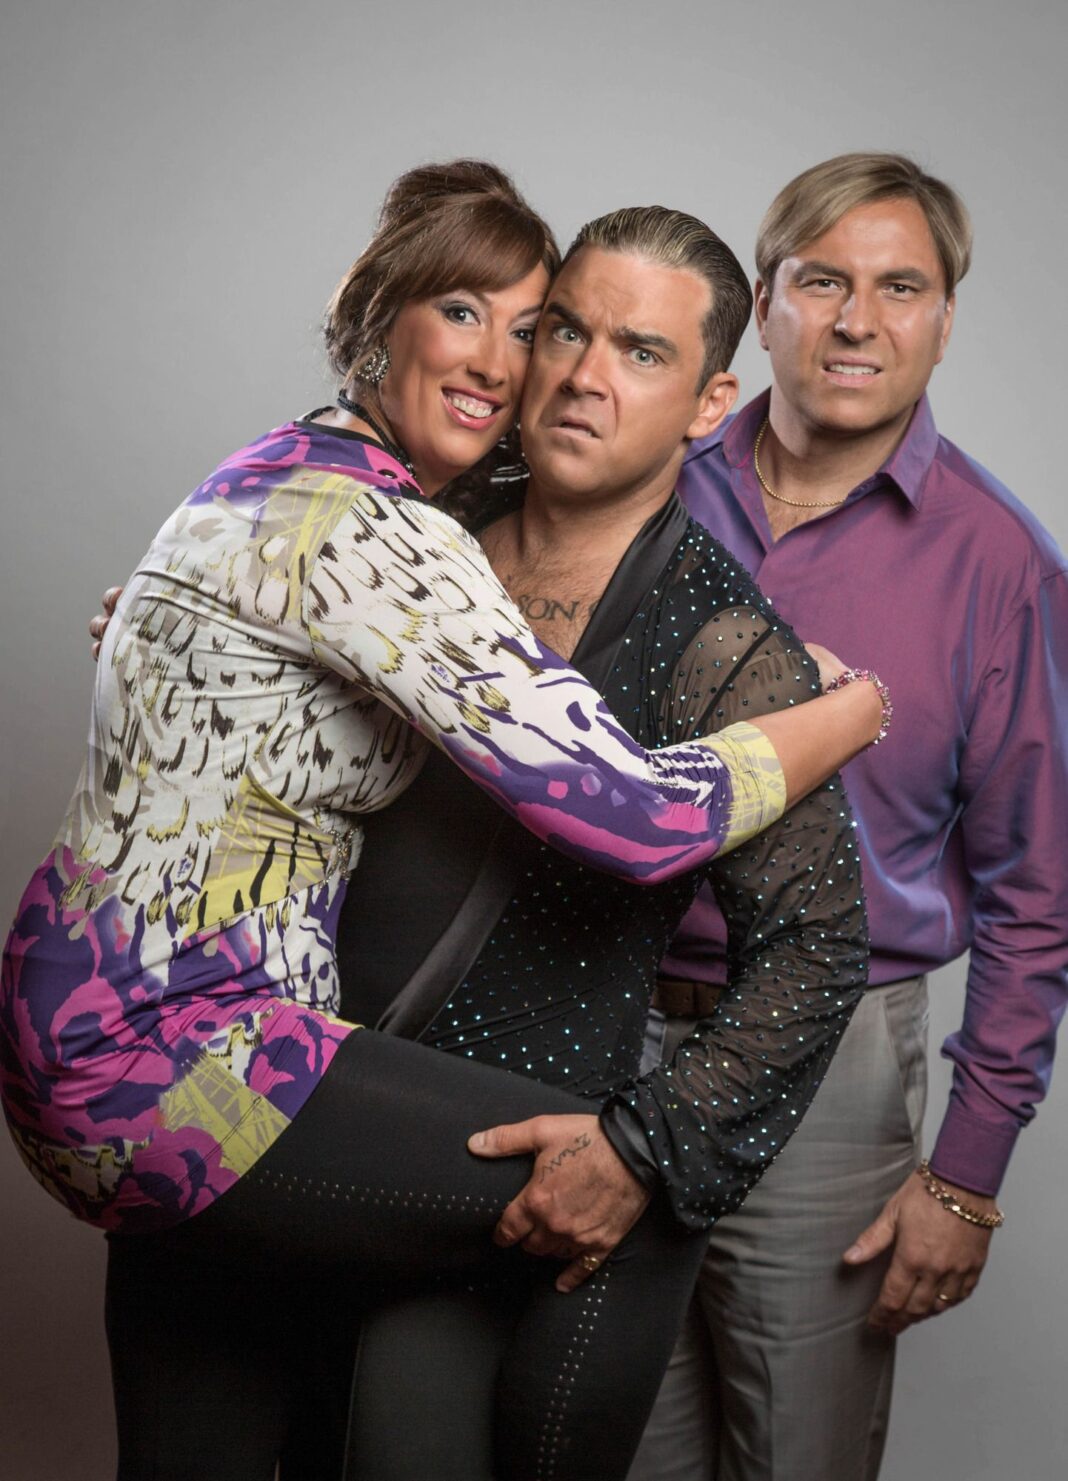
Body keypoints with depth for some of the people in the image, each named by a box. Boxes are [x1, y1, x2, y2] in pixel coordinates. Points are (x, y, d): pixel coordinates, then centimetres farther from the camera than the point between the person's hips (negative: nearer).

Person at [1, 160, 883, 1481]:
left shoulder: (283, 475, 12)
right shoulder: (363, 530, -20)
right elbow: (638, 815, -23)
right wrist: (868, 703, -8)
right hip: (173, 1056, -10)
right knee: (638, 1214, -4)